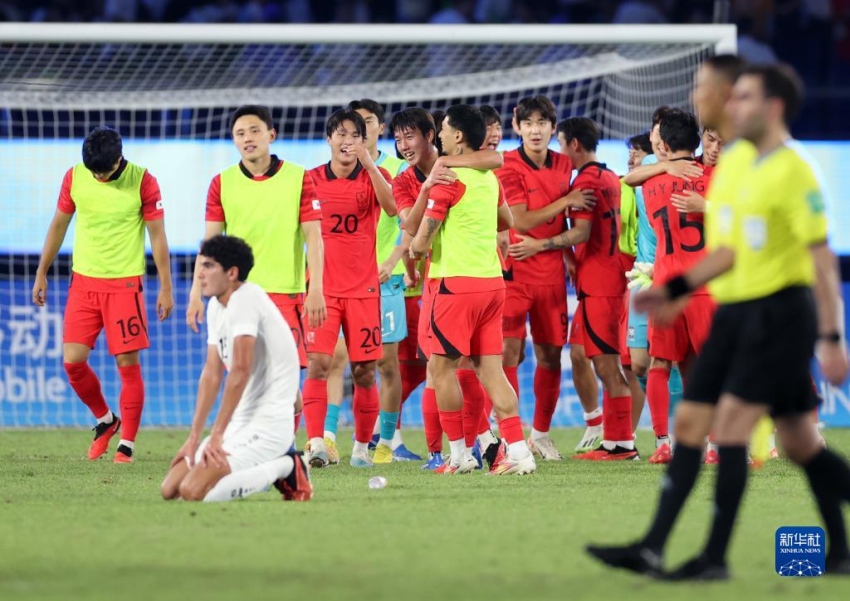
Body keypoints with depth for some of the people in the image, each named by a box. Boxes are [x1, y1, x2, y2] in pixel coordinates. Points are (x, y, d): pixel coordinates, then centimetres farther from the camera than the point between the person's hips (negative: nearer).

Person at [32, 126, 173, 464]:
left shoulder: (142, 182, -10)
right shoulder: (74, 177, -1)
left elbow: (158, 236, -3)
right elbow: (58, 225, 12)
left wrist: (165, 288, -3)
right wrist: (41, 274, 14)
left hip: (125, 284, -3)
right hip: (83, 283, 3)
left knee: (128, 363, -4)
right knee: (73, 361, -3)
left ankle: (127, 443, 6)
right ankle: (105, 420, 22)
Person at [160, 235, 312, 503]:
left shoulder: (246, 298, -17)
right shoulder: (216, 306, 12)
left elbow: (240, 370, -24)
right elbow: (212, 374, 12)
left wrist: (217, 435, -23)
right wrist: (194, 436, 5)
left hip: (269, 423, -10)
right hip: (242, 421, 10)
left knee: (193, 491, -23)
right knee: (170, 490, 6)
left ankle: (286, 469, -4)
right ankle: (275, 464, 10)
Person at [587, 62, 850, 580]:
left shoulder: (793, 172, -12)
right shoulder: (734, 161, 13)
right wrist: (677, 292, 15)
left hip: (780, 313, -9)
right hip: (733, 312, 9)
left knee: (731, 425, -14)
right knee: (690, 422, 4)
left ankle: (716, 557, -11)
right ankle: (653, 549, 5)